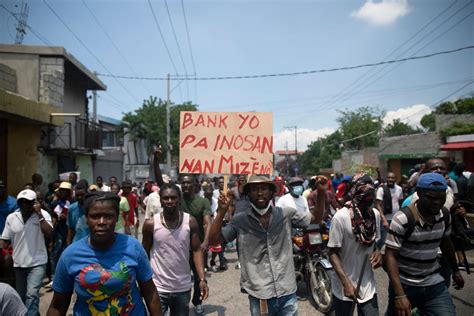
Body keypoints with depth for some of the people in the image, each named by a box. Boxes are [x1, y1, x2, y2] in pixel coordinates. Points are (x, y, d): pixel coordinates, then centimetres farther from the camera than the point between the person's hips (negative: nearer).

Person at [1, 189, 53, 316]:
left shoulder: (43, 214, -8)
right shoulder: (11, 217, 1)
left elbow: (49, 233, -22)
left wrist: (39, 214, -22)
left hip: (37, 263, -4)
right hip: (19, 263, 5)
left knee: (32, 294, -16)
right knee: (21, 296, 18)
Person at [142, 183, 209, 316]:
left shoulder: (190, 221, -8)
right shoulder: (151, 223, -10)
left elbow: (197, 250, -5)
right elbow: (145, 254, 1)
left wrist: (202, 279, -13)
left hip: (183, 288, 2)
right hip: (158, 288, -1)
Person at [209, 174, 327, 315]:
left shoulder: (286, 214, 0)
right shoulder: (240, 220, -4)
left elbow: (316, 218, 10)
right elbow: (213, 240, -7)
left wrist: (321, 192, -3)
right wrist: (221, 211, -18)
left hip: (287, 293, 1)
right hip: (259, 295, -1)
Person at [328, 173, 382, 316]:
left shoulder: (375, 214, -3)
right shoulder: (341, 217, -20)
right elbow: (333, 253, -15)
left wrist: (377, 252, -8)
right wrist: (346, 283, -22)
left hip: (368, 283, 4)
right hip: (344, 286, -4)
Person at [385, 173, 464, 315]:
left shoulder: (445, 216, -3)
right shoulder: (402, 219, -22)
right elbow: (390, 256, -22)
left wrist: (455, 271, 27)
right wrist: (400, 295, -29)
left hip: (434, 284, 4)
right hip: (404, 285, -4)